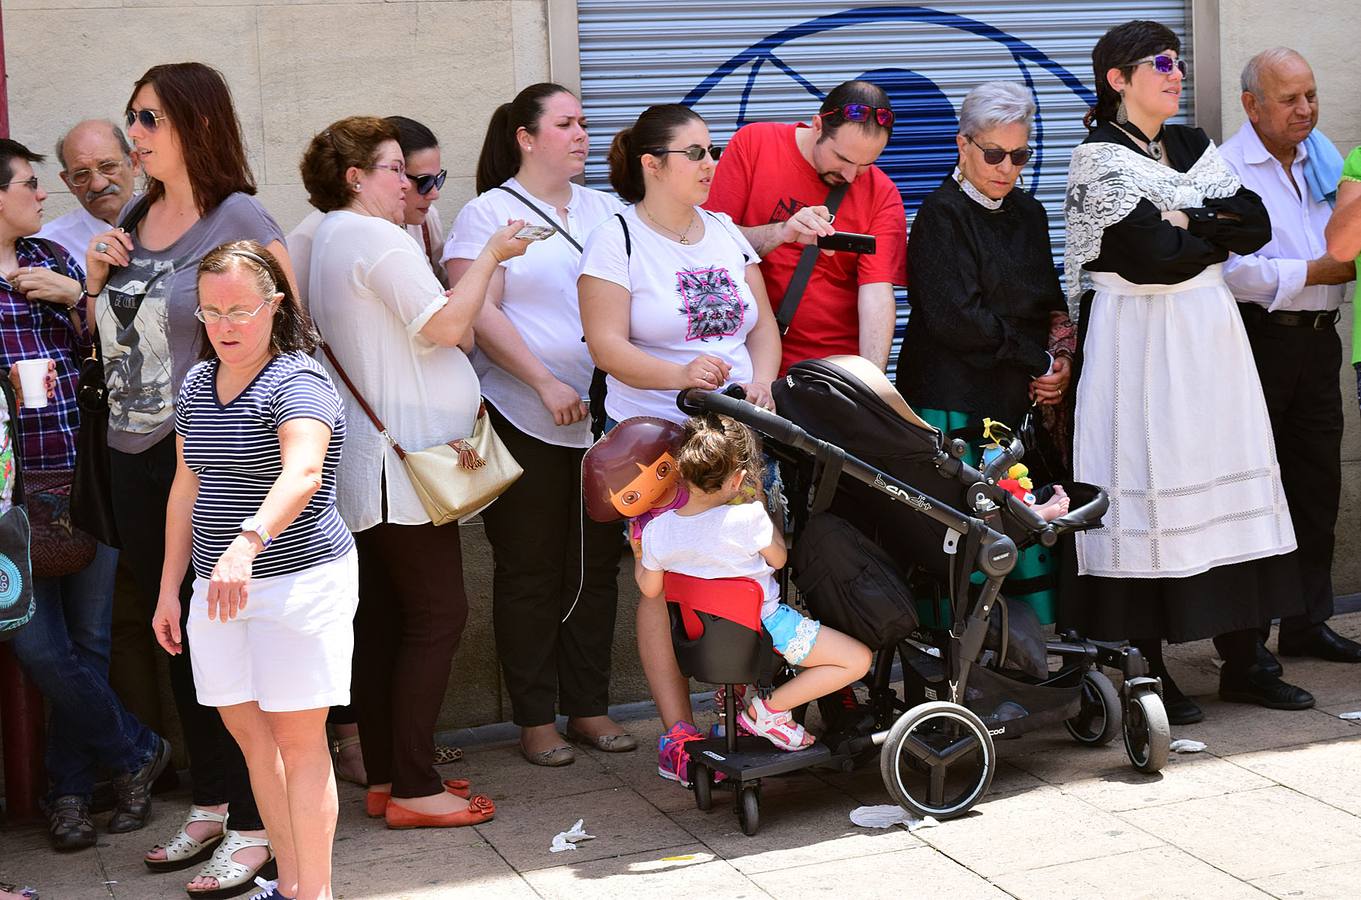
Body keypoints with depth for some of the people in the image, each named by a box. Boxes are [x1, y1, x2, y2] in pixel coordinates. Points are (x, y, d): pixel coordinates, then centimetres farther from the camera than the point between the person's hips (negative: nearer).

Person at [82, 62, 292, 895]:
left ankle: (254, 827, 9)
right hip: (135, 455, 7)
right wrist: (96, 279, 2)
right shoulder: (134, 221, 11)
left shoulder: (240, 219, -10)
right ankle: (211, 804, 28)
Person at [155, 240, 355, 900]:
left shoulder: (298, 382, -15)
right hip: (218, 587, 7)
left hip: (301, 579, -7)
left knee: (297, 737, -3)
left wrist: (247, 542, -50)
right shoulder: (197, 384, 9)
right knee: (247, 730, 10)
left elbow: (302, 473, -34)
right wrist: (170, 588, 15)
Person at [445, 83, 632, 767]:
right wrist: (545, 383, -17)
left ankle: (589, 707, 20)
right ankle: (535, 718, 12)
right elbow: (478, 313, -11)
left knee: (596, 566, 9)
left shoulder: (605, 210, 13)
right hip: (524, 423, -5)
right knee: (529, 571, 3)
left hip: (605, 419, 5)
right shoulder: (488, 213, -2)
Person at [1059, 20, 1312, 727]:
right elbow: (1156, 258, -16)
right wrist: (1219, 233, -1)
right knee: (1148, 486, -6)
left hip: (1209, 333, 7)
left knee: (1228, 482, 4)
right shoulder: (1099, 155, -6)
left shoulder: (1191, 144, 15)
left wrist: (1188, 222, -10)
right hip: (1140, 341, -7)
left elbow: (1257, 225, 5)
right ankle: (1147, 672, 1)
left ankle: (1241, 661, 10)